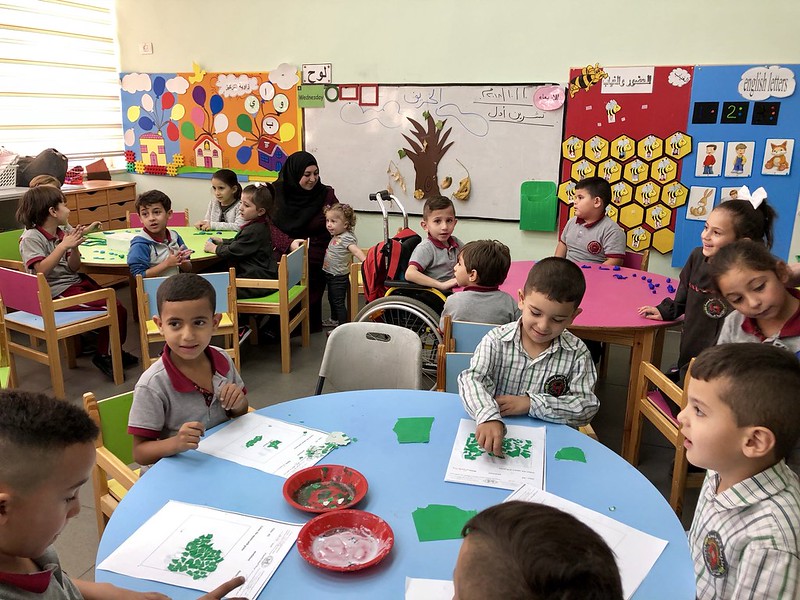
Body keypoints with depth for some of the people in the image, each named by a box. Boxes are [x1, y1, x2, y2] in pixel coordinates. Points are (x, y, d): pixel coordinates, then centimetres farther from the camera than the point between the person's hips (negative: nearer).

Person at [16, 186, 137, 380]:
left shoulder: (64, 232, 8)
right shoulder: (31, 238, -11)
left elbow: (73, 269, 8)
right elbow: (41, 270, -23)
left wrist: (75, 247, -9)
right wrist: (63, 245, -24)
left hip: (76, 282, 7)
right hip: (57, 292, -7)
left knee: (116, 307, -9)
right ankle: (104, 355, 0)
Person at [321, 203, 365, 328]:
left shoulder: (346, 238, -23)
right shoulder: (336, 236, 4)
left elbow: (356, 250, -36)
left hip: (339, 277, -10)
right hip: (330, 274, 10)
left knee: (339, 302, -2)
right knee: (331, 298, 26)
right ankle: (334, 320, 46)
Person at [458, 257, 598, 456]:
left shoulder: (577, 353, -3)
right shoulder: (497, 340, -6)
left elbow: (587, 406, -6)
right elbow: (471, 379, -18)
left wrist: (531, 403, -18)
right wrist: (488, 417, -39)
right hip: (497, 437, -1)